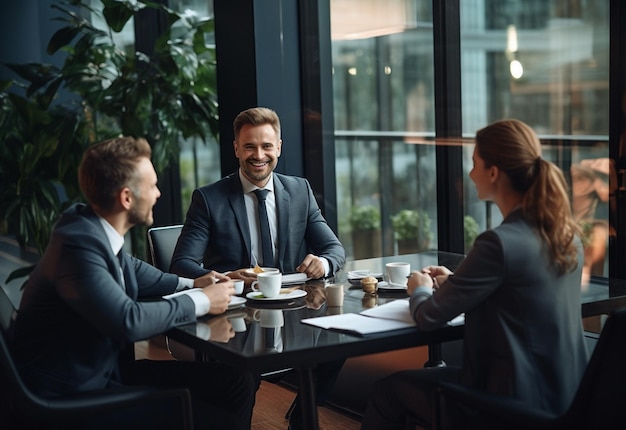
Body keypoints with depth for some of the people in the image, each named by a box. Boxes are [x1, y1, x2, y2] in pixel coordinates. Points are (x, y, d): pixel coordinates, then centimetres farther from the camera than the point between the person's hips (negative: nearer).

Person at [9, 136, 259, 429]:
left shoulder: (96, 229, 1)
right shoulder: (79, 244, -24)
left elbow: (132, 271, 23)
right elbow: (129, 322, -31)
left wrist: (192, 284, 9)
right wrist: (200, 302, -16)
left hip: (108, 368, 9)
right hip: (75, 397, -9)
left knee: (239, 381, -1)